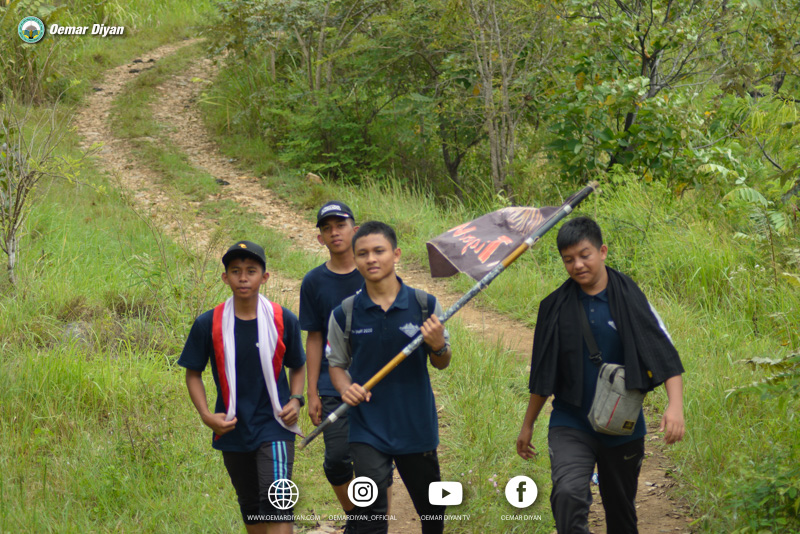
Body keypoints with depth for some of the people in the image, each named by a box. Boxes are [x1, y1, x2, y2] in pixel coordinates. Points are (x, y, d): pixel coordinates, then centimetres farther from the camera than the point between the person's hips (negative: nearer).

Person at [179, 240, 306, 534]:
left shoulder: (283, 320, -3)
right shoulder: (208, 324, -3)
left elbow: (298, 366, 12)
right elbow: (193, 373, 7)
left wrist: (295, 400, -6)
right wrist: (206, 415, -7)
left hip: (274, 426, -2)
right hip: (233, 430, 2)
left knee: (277, 502, -17)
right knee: (251, 510, 13)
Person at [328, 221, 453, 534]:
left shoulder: (424, 305, -3)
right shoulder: (344, 314, -4)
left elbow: (441, 364, 6)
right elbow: (337, 364, 9)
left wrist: (439, 346, -17)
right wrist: (346, 389, -12)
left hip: (417, 426, 1)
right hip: (368, 429, -1)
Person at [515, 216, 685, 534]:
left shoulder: (630, 299, -4)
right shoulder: (556, 308, 0)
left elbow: (665, 355, -8)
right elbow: (542, 376, 10)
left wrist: (675, 404, -23)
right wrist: (528, 425, 15)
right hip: (571, 424, 0)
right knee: (568, 494, -26)